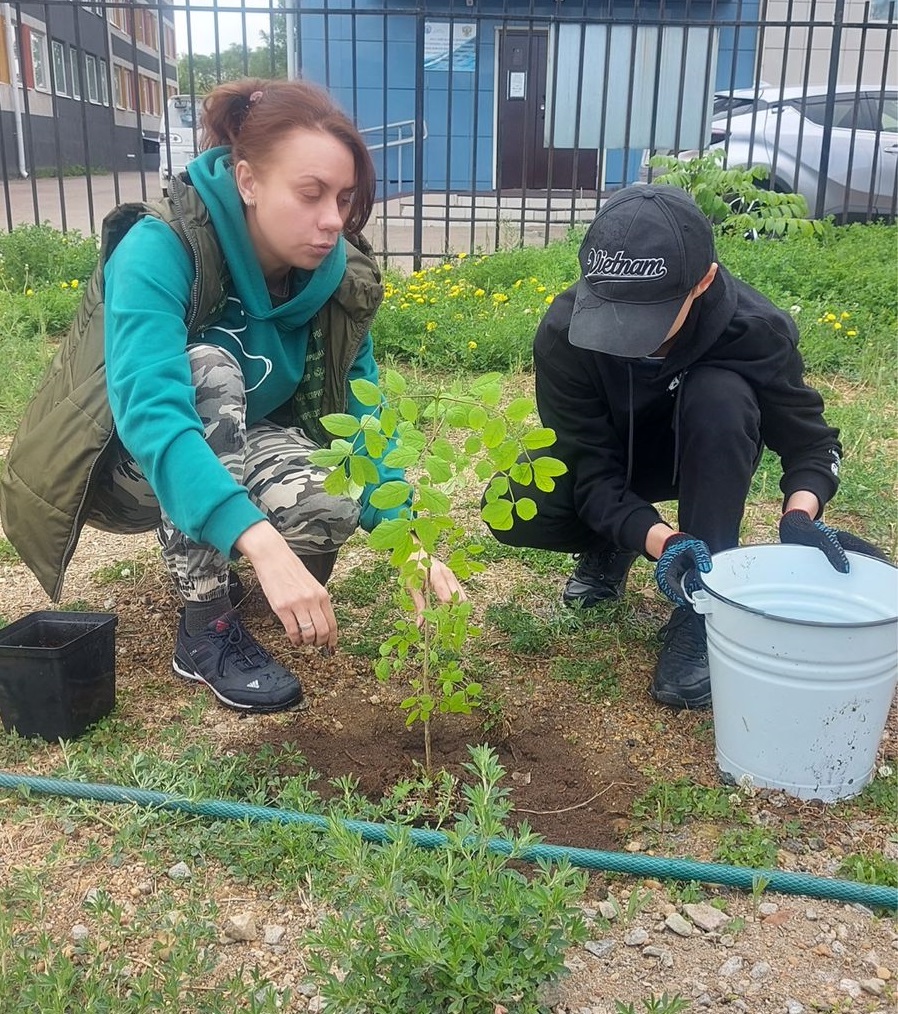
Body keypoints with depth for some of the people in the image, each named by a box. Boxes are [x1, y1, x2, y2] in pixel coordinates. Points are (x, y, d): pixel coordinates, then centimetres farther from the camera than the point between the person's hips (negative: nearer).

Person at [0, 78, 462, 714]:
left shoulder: (338, 276, -14)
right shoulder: (160, 249, -30)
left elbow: (361, 420, -15)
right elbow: (150, 413, -43)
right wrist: (264, 546, -55)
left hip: (238, 451, 4)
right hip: (127, 462, -3)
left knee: (332, 502, -28)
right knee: (207, 369, -35)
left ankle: (202, 556, 6)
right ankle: (207, 624, -23)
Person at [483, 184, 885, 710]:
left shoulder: (755, 328, -30)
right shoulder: (564, 333, -30)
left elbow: (811, 440, -18)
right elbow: (591, 469, -29)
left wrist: (799, 515, -40)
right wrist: (661, 541, -47)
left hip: (701, 457, 0)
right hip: (609, 457, 0)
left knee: (720, 396, -35)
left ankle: (703, 608, -24)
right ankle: (610, 547, 5)